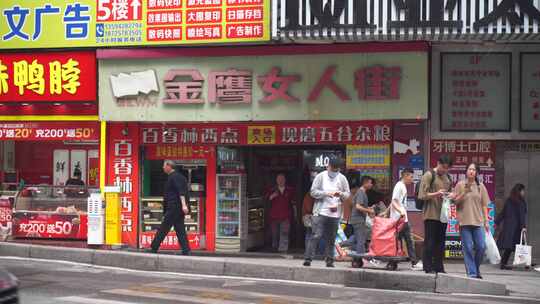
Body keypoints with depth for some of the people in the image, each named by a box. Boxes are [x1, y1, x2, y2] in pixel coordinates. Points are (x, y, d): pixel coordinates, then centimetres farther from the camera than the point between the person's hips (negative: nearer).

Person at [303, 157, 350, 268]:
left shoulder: (342, 178, 10)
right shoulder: (320, 176, 2)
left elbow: (348, 194, 12)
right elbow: (313, 192, -3)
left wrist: (341, 194, -11)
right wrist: (326, 193, -16)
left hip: (335, 213, 3)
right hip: (320, 212, -3)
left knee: (331, 239, 6)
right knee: (316, 236, -10)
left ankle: (329, 261, 12)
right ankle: (308, 259, -9)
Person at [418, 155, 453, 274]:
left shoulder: (447, 177, 18)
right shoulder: (429, 175, -4)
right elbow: (422, 195, -9)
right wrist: (436, 194, -22)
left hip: (442, 214, 7)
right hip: (431, 215, -7)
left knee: (441, 242, 8)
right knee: (429, 242, -5)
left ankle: (438, 267, 13)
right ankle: (428, 267, -1)